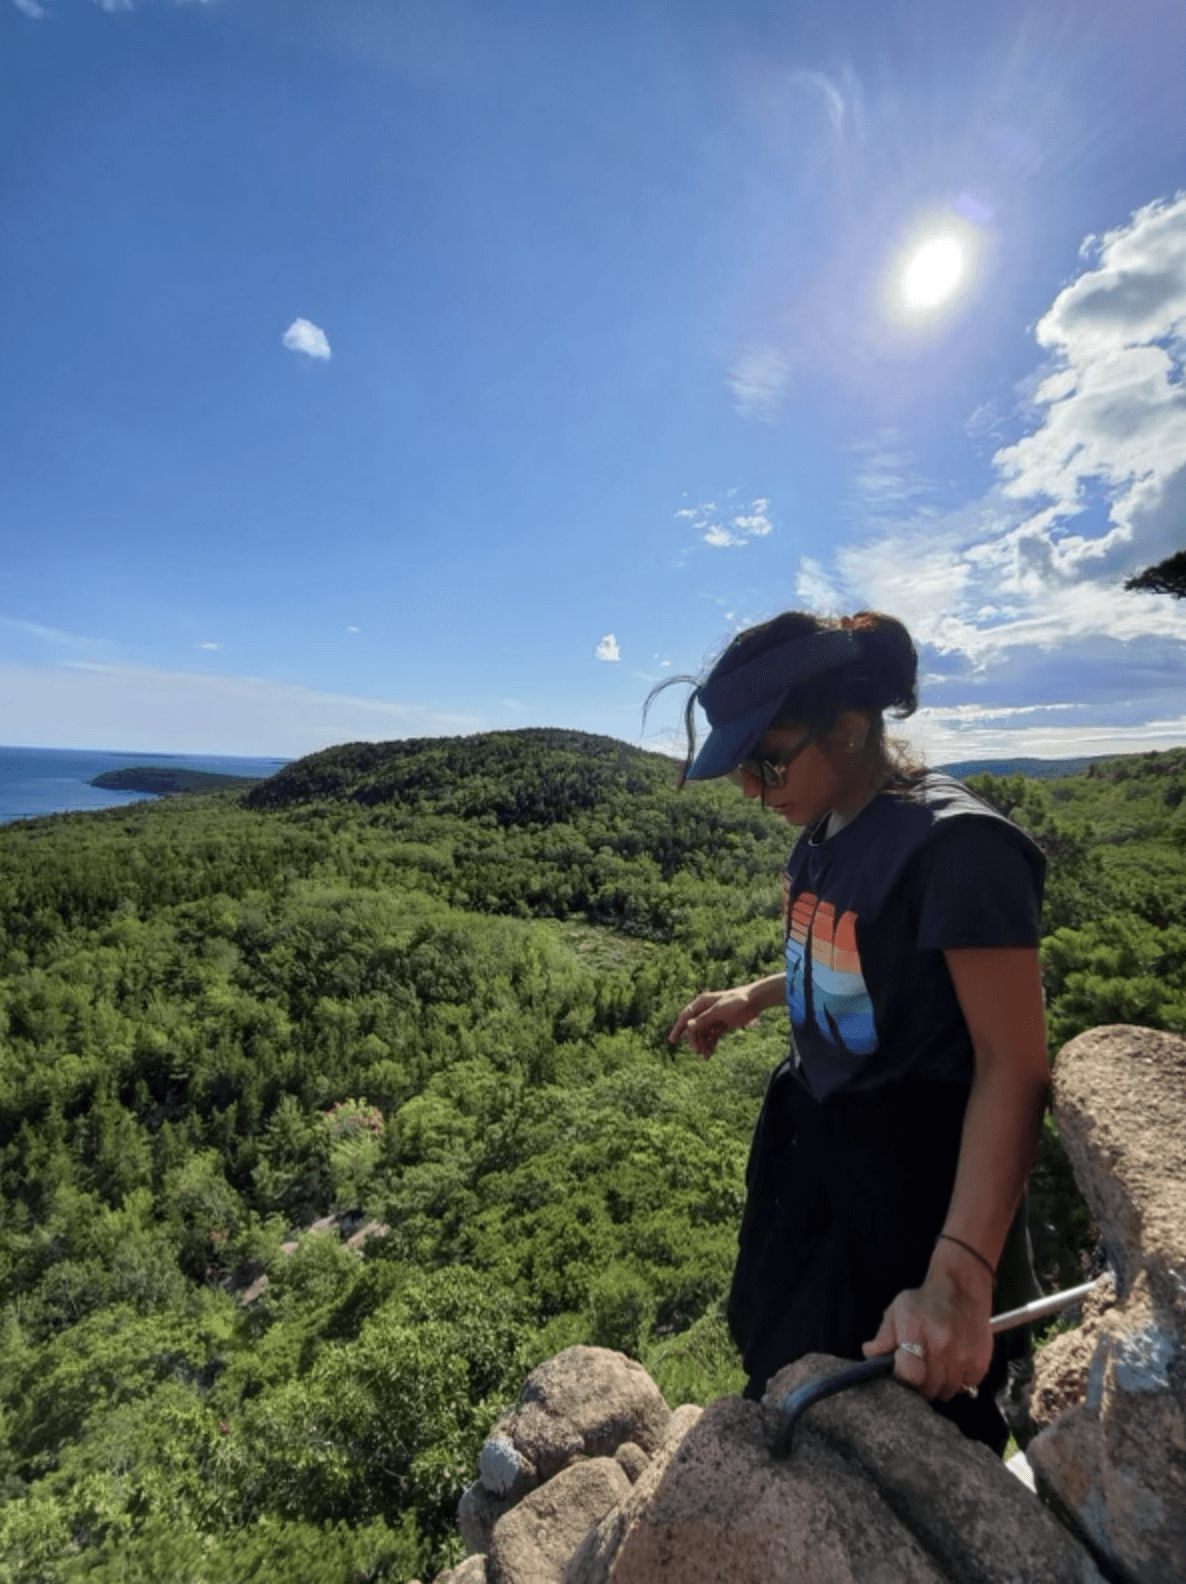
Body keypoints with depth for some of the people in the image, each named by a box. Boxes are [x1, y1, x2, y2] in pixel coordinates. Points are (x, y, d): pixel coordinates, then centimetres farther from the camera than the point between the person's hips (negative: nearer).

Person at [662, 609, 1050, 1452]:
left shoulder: (958, 845, -26)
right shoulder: (827, 831, 0)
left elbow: (1012, 1065, -26)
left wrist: (959, 1275, -33)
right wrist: (752, 997, 4)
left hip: (914, 1181, -8)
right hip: (813, 1148, 8)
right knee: (790, 1376, 29)